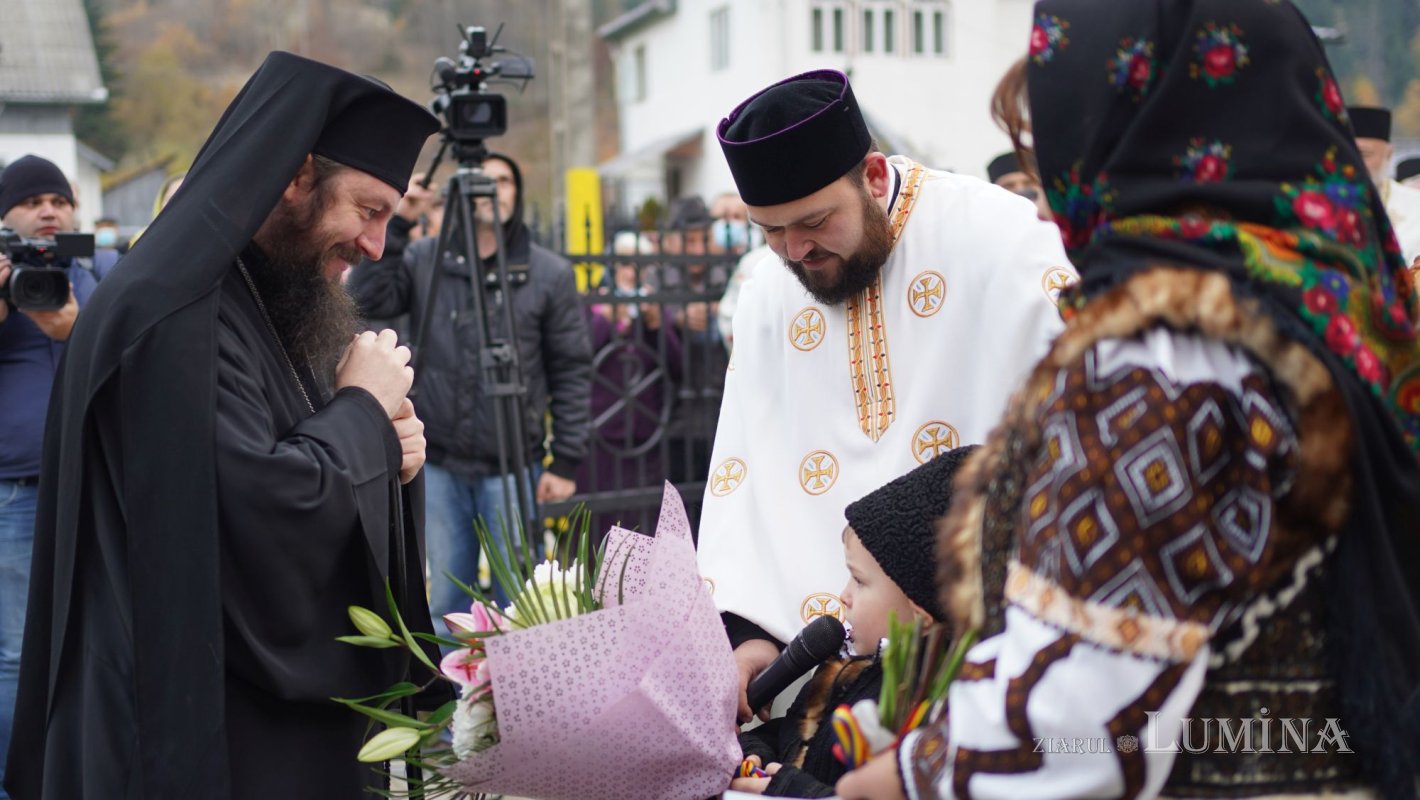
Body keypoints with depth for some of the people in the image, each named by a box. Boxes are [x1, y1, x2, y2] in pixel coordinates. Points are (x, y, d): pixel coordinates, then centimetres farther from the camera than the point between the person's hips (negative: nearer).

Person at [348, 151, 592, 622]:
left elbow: (572, 371, 0)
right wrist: (393, 223, -15)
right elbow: (367, 300, -10)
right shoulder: (425, 260, 4)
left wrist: (566, 460, -4)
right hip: (440, 465, 2)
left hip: (512, 467, -2)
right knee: (446, 600, 11)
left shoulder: (550, 274, -1)